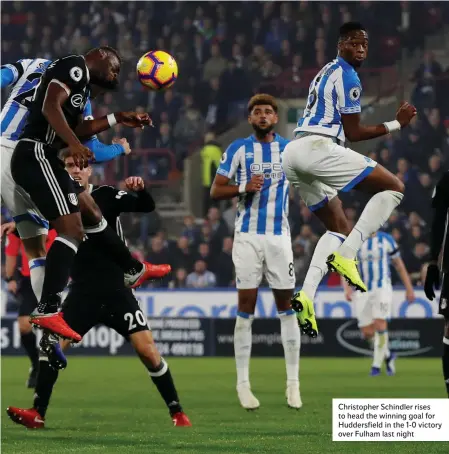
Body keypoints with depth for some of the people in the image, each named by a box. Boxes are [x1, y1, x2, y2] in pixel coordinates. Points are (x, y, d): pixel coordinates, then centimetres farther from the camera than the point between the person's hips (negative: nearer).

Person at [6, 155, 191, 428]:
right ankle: (37, 414, -6)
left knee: (147, 349, -7)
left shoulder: (106, 196, -3)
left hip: (117, 292, -2)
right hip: (82, 293, 2)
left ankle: (177, 412, 4)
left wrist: (140, 189, -33)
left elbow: (147, 206, -11)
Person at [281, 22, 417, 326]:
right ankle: (345, 255, -16)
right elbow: (353, 133, -4)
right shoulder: (347, 77, -4)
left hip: (293, 153, 10)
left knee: (339, 228, 19)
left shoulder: (326, 73, 26)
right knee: (393, 187, -4)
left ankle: (306, 295, -1)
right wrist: (396, 124, 3)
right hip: (317, 149, -10)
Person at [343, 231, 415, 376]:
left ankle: (376, 365, -13)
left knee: (380, 324, -20)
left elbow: (399, 266, 10)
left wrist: (409, 289, 10)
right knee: (367, 333, -1)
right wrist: (347, 288, -17)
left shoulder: (386, 240, 2)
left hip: (382, 289, -2)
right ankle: (388, 356, 25)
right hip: (361, 291, 2)